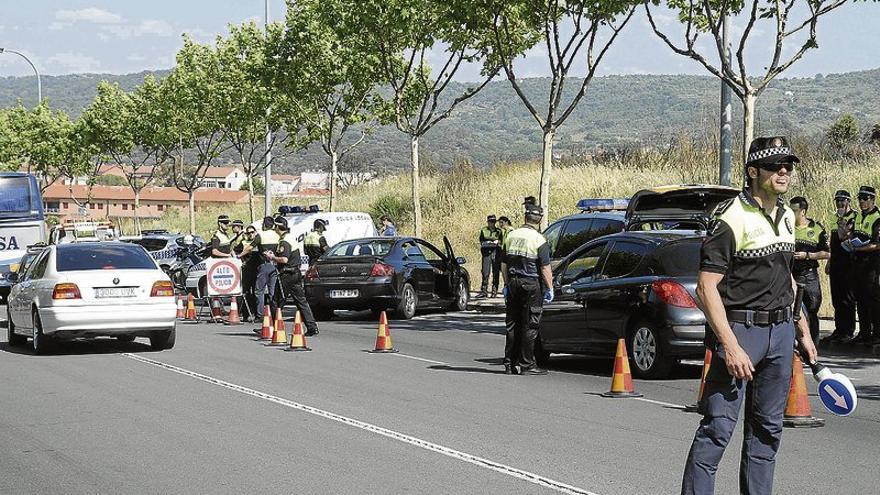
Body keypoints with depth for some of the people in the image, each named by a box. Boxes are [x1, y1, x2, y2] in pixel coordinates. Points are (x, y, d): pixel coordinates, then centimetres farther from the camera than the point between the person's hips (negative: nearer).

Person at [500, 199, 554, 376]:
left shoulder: (511, 236, 7)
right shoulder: (538, 240, -11)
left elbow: (504, 264, 11)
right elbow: (545, 268, -12)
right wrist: (550, 288, -5)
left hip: (513, 283, 6)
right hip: (531, 284, -6)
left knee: (512, 324, 10)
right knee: (529, 326, -1)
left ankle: (510, 363, 12)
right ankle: (526, 364, -1)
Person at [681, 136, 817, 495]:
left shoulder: (786, 216, 13)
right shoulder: (732, 218, -13)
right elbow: (706, 287, -17)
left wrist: (803, 331, 21)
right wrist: (730, 345, -23)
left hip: (781, 332, 8)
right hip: (740, 328, -8)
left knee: (767, 427, 11)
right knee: (718, 426, -11)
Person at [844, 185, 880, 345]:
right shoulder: (858, 216, 14)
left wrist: (858, 248, -18)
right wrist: (850, 241, 2)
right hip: (858, 264, 8)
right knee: (861, 299, 12)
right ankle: (864, 332, 20)